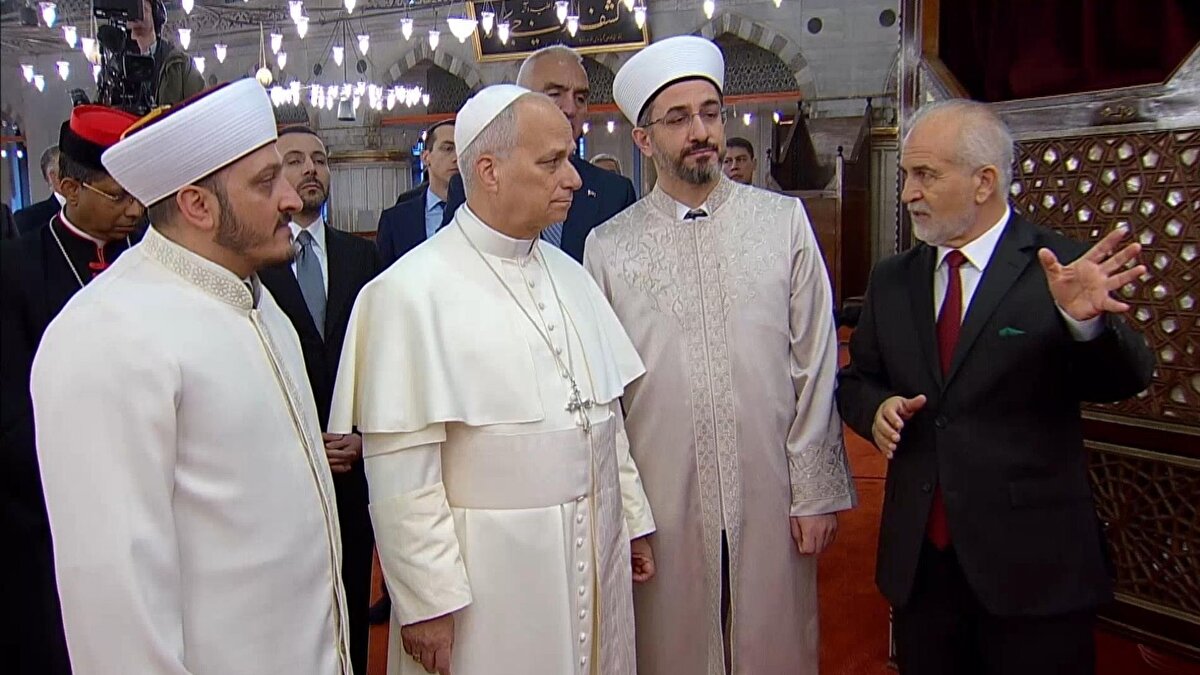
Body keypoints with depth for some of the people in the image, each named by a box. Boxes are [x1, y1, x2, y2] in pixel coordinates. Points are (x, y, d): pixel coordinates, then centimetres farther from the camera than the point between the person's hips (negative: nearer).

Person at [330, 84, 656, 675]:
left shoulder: (567, 273, 9)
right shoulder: (411, 291, -14)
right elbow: (400, 468, -16)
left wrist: (631, 518, 14)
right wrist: (428, 600, -15)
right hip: (487, 574, -6)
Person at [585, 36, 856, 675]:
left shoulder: (785, 221, 2)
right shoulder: (608, 246, 1)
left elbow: (814, 364, 1)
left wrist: (815, 491, -1)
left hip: (770, 498, 1)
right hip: (661, 503, 0)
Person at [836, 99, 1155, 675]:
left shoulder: (1063, 271, -8)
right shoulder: (891, 280, 6)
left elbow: (1125, 380, -18)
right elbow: (857, 379, 15)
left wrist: (1087, 321, -39)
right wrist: (876, 407, -7)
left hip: (1033, 563, -4)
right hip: (918, 559, 4)